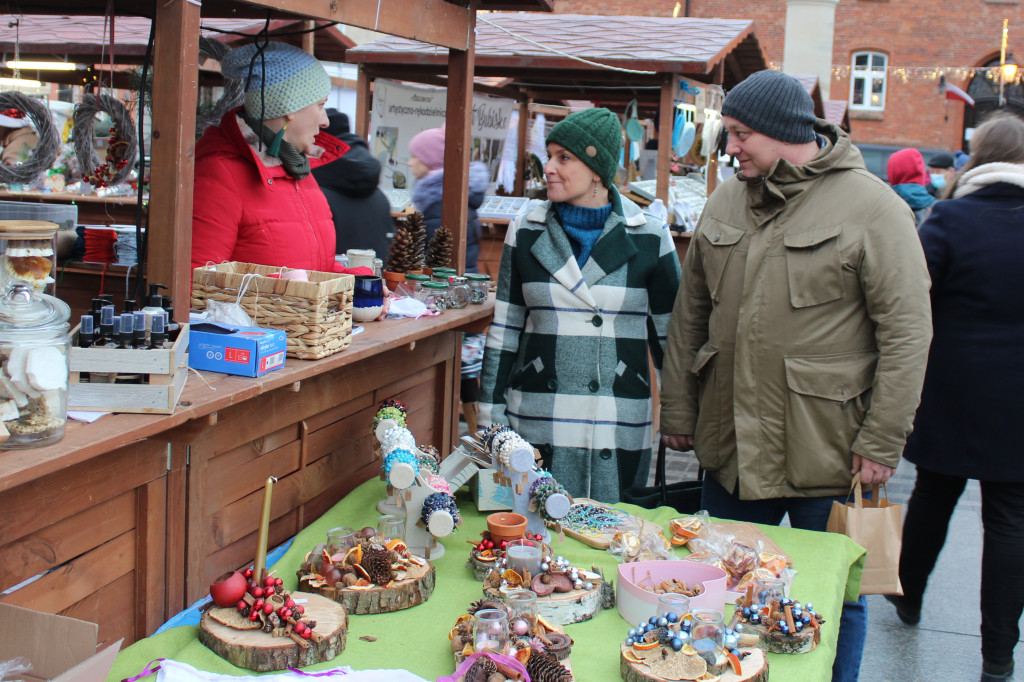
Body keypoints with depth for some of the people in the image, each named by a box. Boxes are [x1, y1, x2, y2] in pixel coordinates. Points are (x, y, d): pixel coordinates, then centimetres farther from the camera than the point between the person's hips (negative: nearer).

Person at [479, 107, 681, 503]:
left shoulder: (649, 236, -2)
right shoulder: (527, 229, 3)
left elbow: (670, 335, 5)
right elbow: (505, 328, 7)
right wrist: (491, 414, 4)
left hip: (620, 429, -1)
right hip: (535, 422, 1)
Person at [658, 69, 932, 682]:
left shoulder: (872, 208, -10)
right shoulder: (727, 201, 8)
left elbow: (907, 332, -11)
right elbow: (690, 314, 13)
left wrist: (882, 441, -13)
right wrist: (678, 410, 11)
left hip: (826, 453, -5)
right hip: (730, 447, 5)